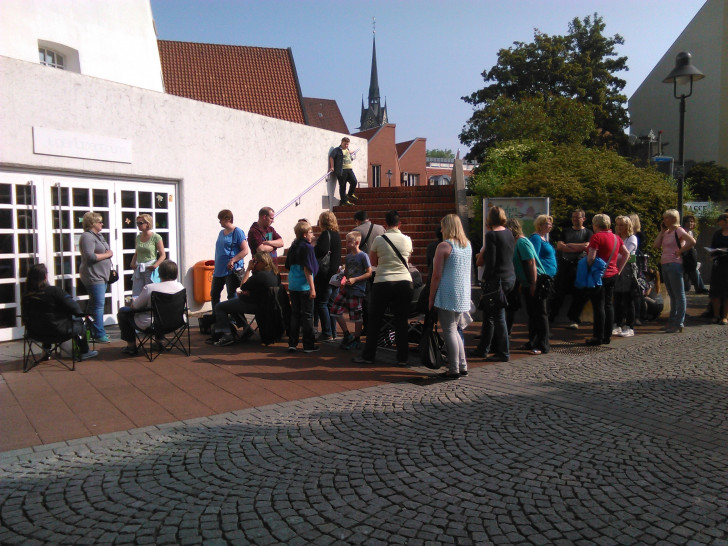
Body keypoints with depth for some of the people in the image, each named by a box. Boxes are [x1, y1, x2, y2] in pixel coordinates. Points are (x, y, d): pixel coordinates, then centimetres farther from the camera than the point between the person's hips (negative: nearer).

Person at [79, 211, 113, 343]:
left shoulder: (98, 235, 16)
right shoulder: (87, 237, -13)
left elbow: (104, 251, 26)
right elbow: (90, 256, -23)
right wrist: (107, 255, -13)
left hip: (101, 276, 10)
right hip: (93, 276, -10)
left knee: (94, 304, 15)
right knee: (98, 305, -8)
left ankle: (91, 332, 23)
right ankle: (99, 335, -4)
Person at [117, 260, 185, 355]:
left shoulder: (149, 288, -22)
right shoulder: (180, 286, -8)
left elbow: (135, 306, -9)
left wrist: (133, 301, 17)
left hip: (149, 325, -6)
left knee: (123, 312, 16)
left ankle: (131, 346, 19)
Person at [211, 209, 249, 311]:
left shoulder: (237, 232, -9)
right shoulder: (221, 232, 14)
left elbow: (245, 251, -15)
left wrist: (232, 260, -23)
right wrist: (216, 268, 19)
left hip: (231, 270, -8)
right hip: (219, 270, 8)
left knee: (231, 296, -1)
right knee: (214, 294, 13)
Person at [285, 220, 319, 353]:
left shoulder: (292, 247, 10)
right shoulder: (307, 247, -11)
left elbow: (288, 266, 15)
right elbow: (307, 269, -17)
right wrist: (312, 288, -16)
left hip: (293, 286, 7)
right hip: (304, 286, -6)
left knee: (294, 314, 12)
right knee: (307, 315, 2)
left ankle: (292, 343, 13)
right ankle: (308, 345, 8)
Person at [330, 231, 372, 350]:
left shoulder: (363, 256, -9)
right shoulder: (348, 256, 13)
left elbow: (369, 273, -10)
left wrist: (354, 279, -17)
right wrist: (342, 272, 1)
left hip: (357, 290, -7)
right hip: (346, 288, 7)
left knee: (356, 316, 0)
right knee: (336, 310, 3)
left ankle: (356, 340, 16)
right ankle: (347, 335, 16)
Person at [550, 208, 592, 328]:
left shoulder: (588, 233, 8)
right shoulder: (566, 232, 15)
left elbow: (587, 246, -9)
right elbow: (559, 246, 1)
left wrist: (569, 245, -6)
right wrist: (578, 248, -9)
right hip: (564, 265, 1)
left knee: (579, 295, 0)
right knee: (558, 293, 1)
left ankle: (574, 320, 12)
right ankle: (550, 317, 9)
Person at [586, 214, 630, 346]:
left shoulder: (597, 237, -12)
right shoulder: (616, 237, 11)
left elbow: (591, 257, -18)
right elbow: (626, 253, 16)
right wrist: (618, 269, 16)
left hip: (599, 275, -7)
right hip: (612, 275, 8)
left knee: (598, 306, -4)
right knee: (609, 305, 12)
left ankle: (598, 337, -2)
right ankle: (607, 336, 16)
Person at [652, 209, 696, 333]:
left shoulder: (678, 230, -7)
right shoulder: (666, 233, 16)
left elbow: (692, 242, -21)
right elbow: (656, 245, 4)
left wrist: (680, 251, -15)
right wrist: (662, 231, 6)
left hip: (674, 264, -9)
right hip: (665, 265, 9)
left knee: (679, 295, -3)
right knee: (672, 295, 14)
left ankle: (679, 324, -1)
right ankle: (672, 322, 20)